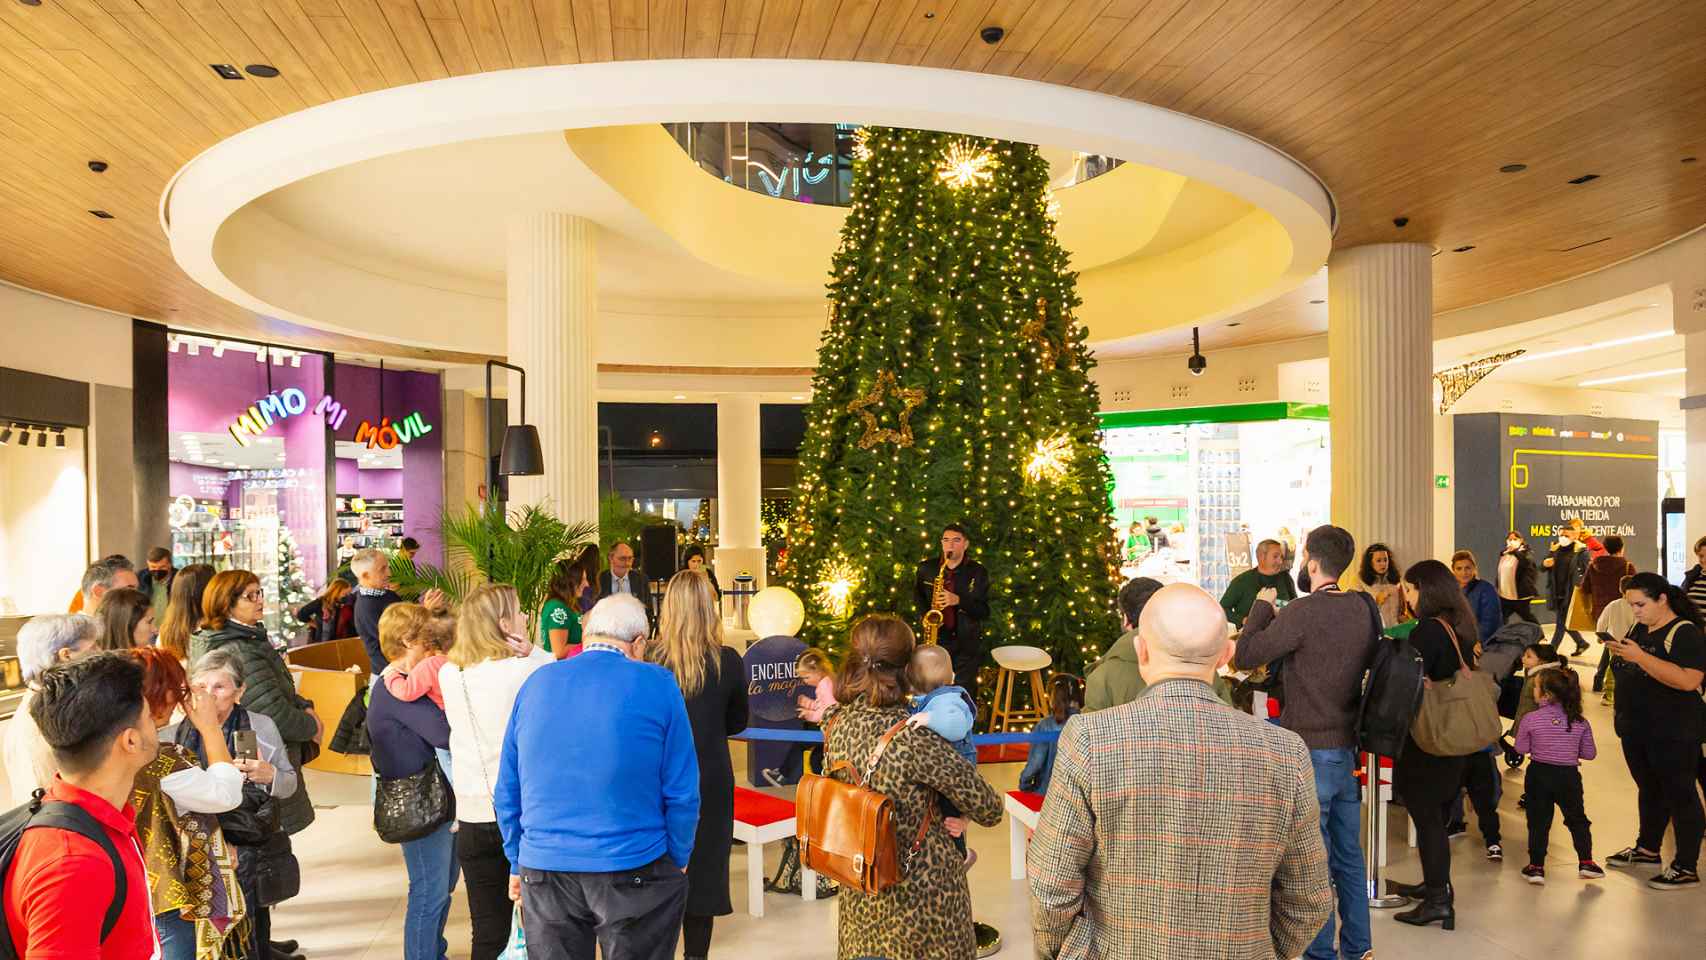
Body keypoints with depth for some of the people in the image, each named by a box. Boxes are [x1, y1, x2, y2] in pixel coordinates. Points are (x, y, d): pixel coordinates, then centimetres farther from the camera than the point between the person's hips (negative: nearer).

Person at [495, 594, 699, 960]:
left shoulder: (536, 682, 3)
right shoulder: (657, 684, -9)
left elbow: (508, 792, 8)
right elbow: (681, 792, -8)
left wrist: (519, 863, 17)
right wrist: (678, 861, 5)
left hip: (543, 871, 4)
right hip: (635, 871, -3)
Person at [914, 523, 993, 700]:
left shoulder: (978, 572, -4)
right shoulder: (926, 569, 4)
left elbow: (984, 612, -7)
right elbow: (918, 594, 22)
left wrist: (958, 600, -22)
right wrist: (925, 615, 2)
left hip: (966, 644, -2)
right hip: (935, 640, 2)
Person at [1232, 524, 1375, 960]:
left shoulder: (1304, 612, -21)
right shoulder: (1364, 609, 2)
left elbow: (1246, 655, -15)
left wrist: (1262, 605, -1)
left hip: (1310, 750, -7)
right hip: (1348, 748, 8)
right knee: (1348, 855, 18)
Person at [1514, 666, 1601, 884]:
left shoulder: (1530, 719, -13)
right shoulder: (1580, 722, -5)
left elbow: (1521, 749, -4)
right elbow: (1589, 754, 1)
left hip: (1539, 774, -2)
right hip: (1569, 776, 2)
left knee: (1538, 821, 7)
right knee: (1577, 819, 20)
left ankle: (1536, 866, 9)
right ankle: (1586, 862, 21)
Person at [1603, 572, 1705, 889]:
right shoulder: (1640, 629, 10)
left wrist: (1640, 656, -30)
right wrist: (1620, 653, 4)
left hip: (1673, 734, -8)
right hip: (1636, 730, 8)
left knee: (1679, 795, 1)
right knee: (1649, 790, 20)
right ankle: (1647, 849, 34)